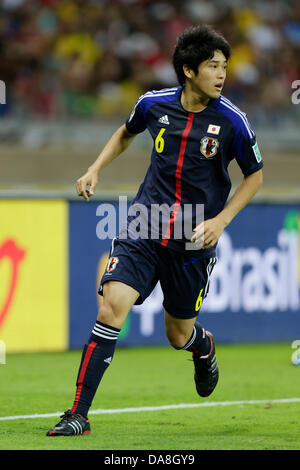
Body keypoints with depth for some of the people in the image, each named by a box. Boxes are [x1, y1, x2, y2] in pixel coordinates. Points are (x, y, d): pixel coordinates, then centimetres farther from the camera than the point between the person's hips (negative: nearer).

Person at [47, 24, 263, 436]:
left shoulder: (231, 121, -10)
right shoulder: (154, 104, -3)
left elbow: (254, 175, 4)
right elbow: (127, 132, 21)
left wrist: (221, 220, -8)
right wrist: (95, 169, 9)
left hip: (193, 243, -1)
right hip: (143, 231, 1)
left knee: (179, 335, 12)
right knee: (112, 307, -19)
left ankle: (204, 348, 53)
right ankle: (79, 414, -15)